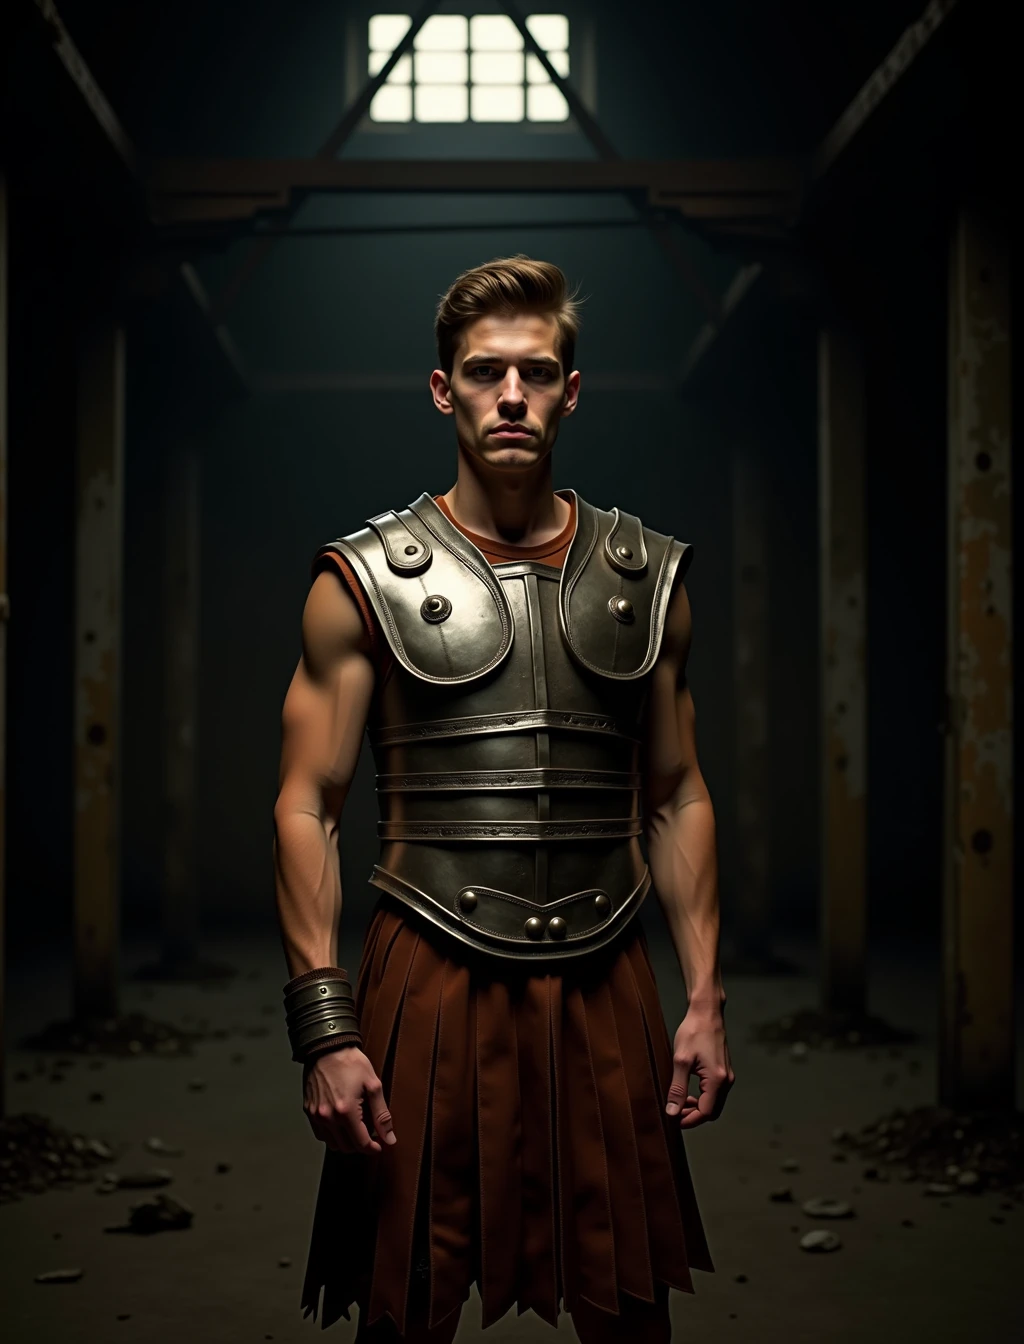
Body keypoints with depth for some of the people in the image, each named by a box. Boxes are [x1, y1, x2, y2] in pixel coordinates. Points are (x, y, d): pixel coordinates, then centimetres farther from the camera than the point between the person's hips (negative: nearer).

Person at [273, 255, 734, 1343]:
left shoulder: (646, 576, 7)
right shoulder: (366, 581, -2)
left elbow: (678, 799, 12)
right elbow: (306, 808, -3)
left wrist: (705, 997, 5)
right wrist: (324, 1029, -10)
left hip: (605, 989, 3)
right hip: (433, 984, -2)